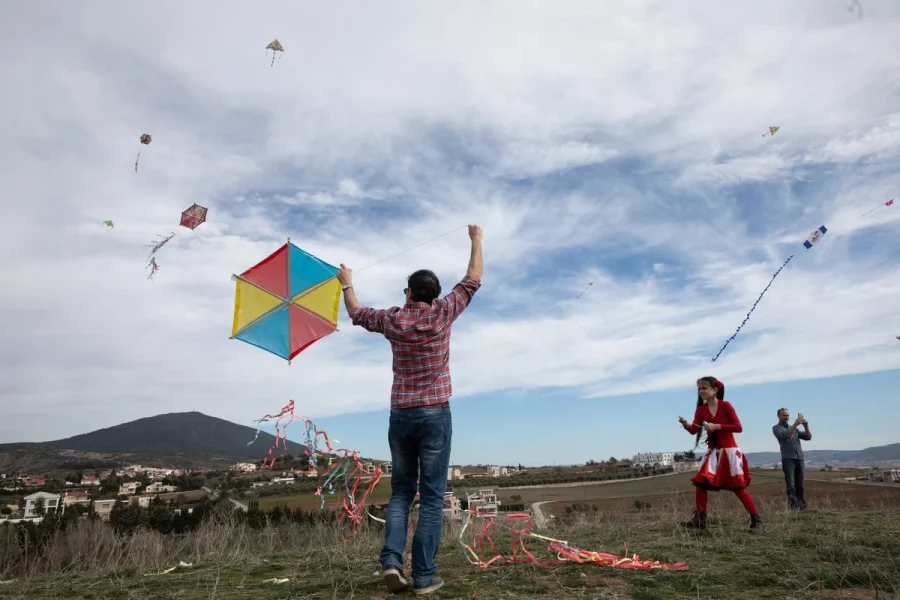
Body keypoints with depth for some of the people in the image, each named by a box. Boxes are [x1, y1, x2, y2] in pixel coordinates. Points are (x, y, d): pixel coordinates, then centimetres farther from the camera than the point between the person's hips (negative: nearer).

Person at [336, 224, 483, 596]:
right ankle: (424, 576, 3)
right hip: (435, 414, -2)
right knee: (432, 496, 1)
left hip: (400, 415, 2)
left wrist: (347, 284, 38)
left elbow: (356, 313, 20)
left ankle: (391, 559, 1)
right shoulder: (442, 314, -3)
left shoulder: (392, 319, 2)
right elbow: (473, 281, 9)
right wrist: (476, 240, 21)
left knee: (401, 490, 15)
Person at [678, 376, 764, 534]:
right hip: (713, 452, 5)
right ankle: (700, 520, 5)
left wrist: (717, 426, -23)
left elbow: (739, 427, -14)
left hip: (729, 451, -5)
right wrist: (686, 424, -30)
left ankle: (756, 520, 9)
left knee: (738, 487, -5)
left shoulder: (726, 406, -10)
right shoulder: (701, 410, 3)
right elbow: (694, 430, -8)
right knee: (700, 483, -3)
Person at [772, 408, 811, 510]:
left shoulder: (794, 428, 24)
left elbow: (808, 437, 15)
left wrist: (806, 426, -1)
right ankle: (794, 506, -15)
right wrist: (795, 425, -17)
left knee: (800, 486, 3)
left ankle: (802, 506, 3)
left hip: (800, 459, 5)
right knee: (791, 485, -11)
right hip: (788, 459, -5)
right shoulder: (776, 428, 7)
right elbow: (785, 435, -12)